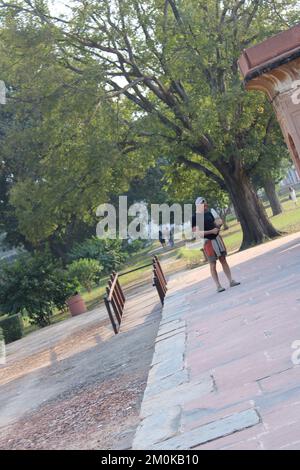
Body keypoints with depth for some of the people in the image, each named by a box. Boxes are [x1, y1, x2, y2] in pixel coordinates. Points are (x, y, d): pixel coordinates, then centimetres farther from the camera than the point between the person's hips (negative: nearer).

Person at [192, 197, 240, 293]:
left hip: (217, 238, 6)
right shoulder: (195, 218, -11)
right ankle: (218, 286, 7)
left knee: (223, 260, 10)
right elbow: (198, 233, -19)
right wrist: (211, 231, -23)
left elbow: (216, 223, 17)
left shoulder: (209, 213, 8)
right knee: (213, 265, 1)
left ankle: (231, 281, 16)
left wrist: (219, 224, -7)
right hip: (208, 242, -6)